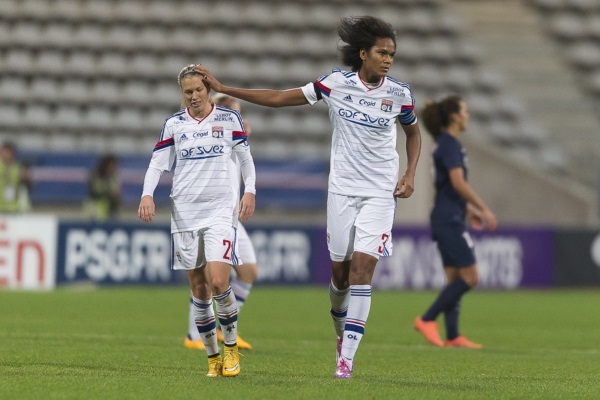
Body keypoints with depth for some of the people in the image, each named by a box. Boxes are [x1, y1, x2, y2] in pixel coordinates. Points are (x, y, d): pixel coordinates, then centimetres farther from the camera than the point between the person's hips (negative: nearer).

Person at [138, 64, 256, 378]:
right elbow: (157, 163, 4)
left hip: (221, 210, -2)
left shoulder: (229, 118, 4)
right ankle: (213, 357, 14)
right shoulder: (173, 124, 5)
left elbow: (245, 158, 12)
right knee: (199, 290, 3)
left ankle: (231, 347, 4)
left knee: (218, 283, -17)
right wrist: (147, 194, -12)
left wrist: (249, 191, -1)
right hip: (185, 212, 2)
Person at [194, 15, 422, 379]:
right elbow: (279, 99, 0)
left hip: (381, 193, -1)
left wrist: (410, 175, 2)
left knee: (362, 267, -13)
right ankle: (343, 333, 34)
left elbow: (413, 132, 16)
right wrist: (223, 88, -2)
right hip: (342, 189, 1)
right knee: (340, 271, 6)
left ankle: (347, 356, -13)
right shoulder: (337, 83, -5)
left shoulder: (399, 94, -3)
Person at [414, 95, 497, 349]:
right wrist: (484, 209, -18)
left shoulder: (445, 144, 16)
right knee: (469, 277, -9)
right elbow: (458, 183, -22)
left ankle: (453, 336, 7)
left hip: (446, 220, 10)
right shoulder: (450, 144, -13)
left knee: (455, 279, 8)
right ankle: (427, 320, -8)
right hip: (449, 221, -10)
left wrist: (468, 209, 28)